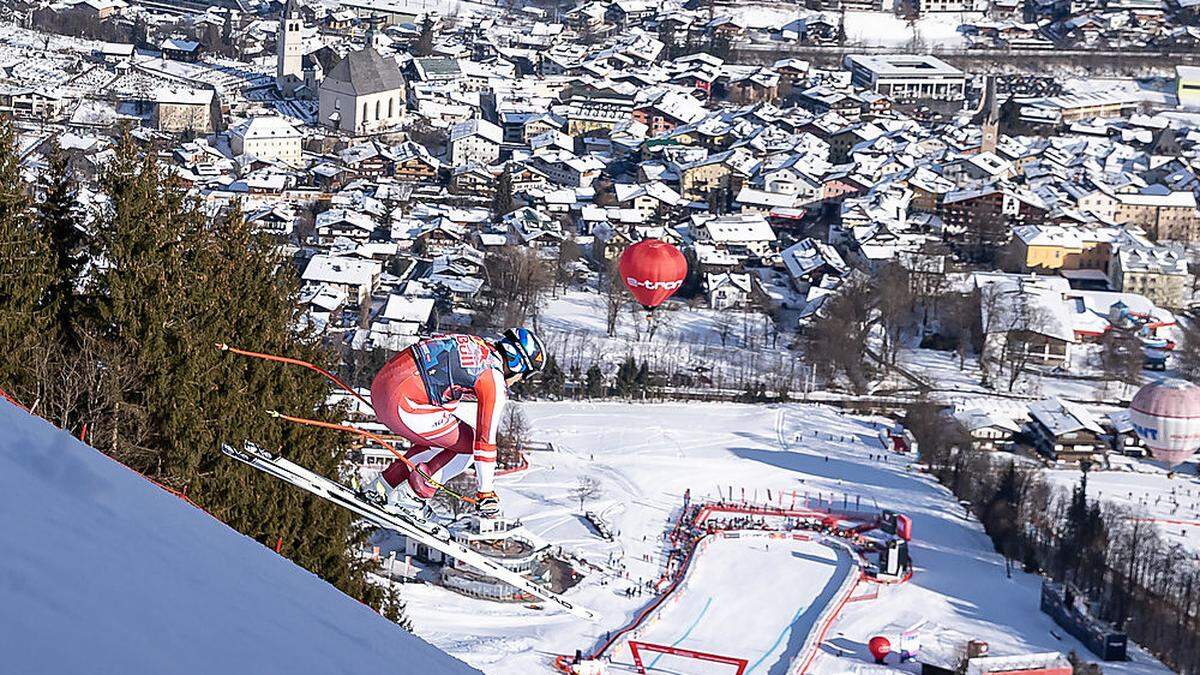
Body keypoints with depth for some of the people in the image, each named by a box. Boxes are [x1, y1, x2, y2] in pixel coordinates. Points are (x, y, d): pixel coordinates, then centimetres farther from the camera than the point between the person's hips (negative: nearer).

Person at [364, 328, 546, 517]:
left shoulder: (478, 346, 19)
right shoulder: (495, 380, -6)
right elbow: (486, 440, -5)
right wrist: (486, 494, 2)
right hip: (402, 404, -9)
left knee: (439, 440, 27)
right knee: (468, 443, 6)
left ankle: (381, 487, 26)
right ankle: (414, 494, 5)